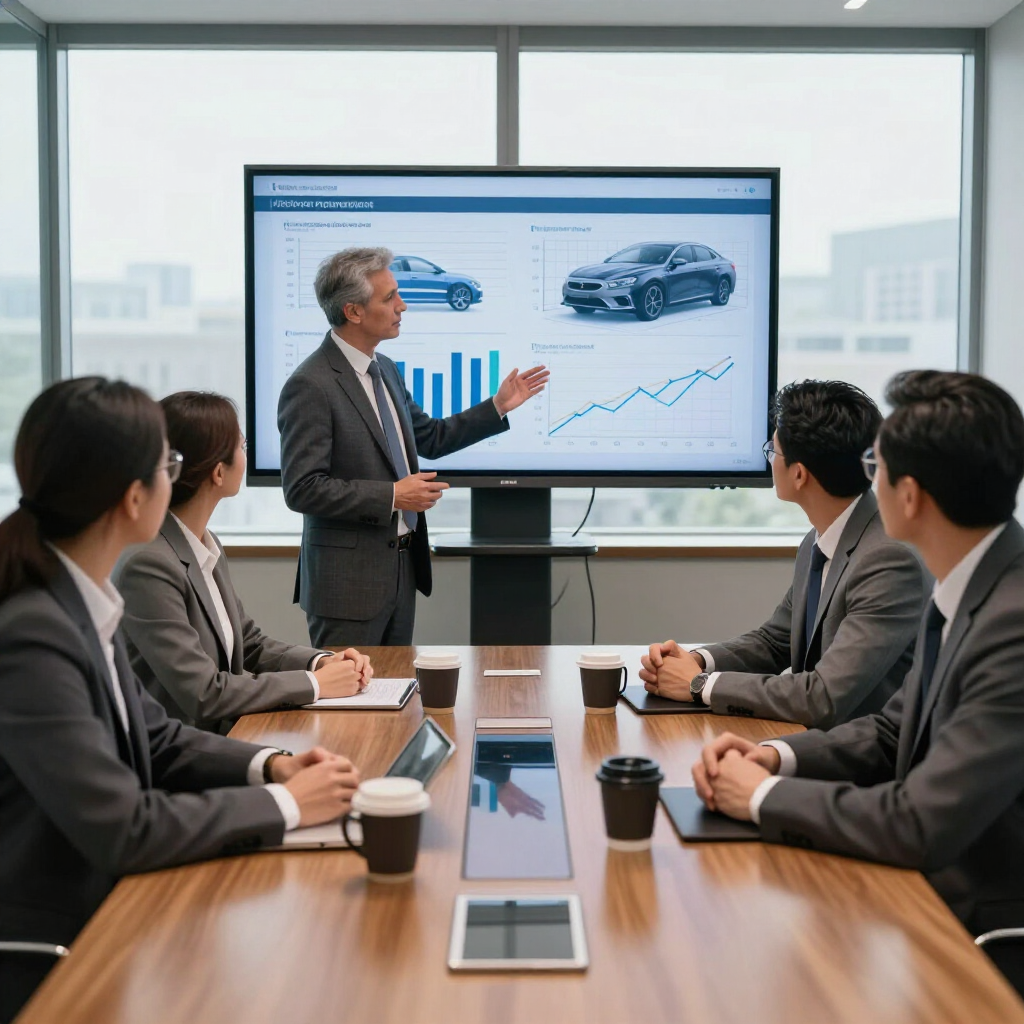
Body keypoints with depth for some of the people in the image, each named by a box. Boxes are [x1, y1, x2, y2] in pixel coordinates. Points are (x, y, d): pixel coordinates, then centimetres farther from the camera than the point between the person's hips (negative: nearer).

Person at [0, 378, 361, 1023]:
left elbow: (155, 740, 10)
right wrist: (283, 804, -17)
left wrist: (268, 766, -5)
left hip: (99, 908, 8)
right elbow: (121, 829, -26)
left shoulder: (83, 604, 1)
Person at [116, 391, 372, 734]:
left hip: (225, 735, 7)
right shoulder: (148, 565, -20)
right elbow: (203, 693, -21)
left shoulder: (207, 545, 6)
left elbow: (249, 643, 15)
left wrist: (322, 661, -1)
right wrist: (314, 683, -14)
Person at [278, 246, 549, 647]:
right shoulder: (310, 386, -17)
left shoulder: (385, 370, 10)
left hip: (403, 568, 9)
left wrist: (498, 405, 14)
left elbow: (429, 437, 21)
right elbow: (303, 488, -21)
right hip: (349, 580, -8)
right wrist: (391, 496, -20)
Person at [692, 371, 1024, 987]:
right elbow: (896, 733, 12)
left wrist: (765, 795, -15)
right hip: (932, 892, 7)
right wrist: (778, 757, -5)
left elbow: (922, 825, -29)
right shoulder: (967, 590, 2)